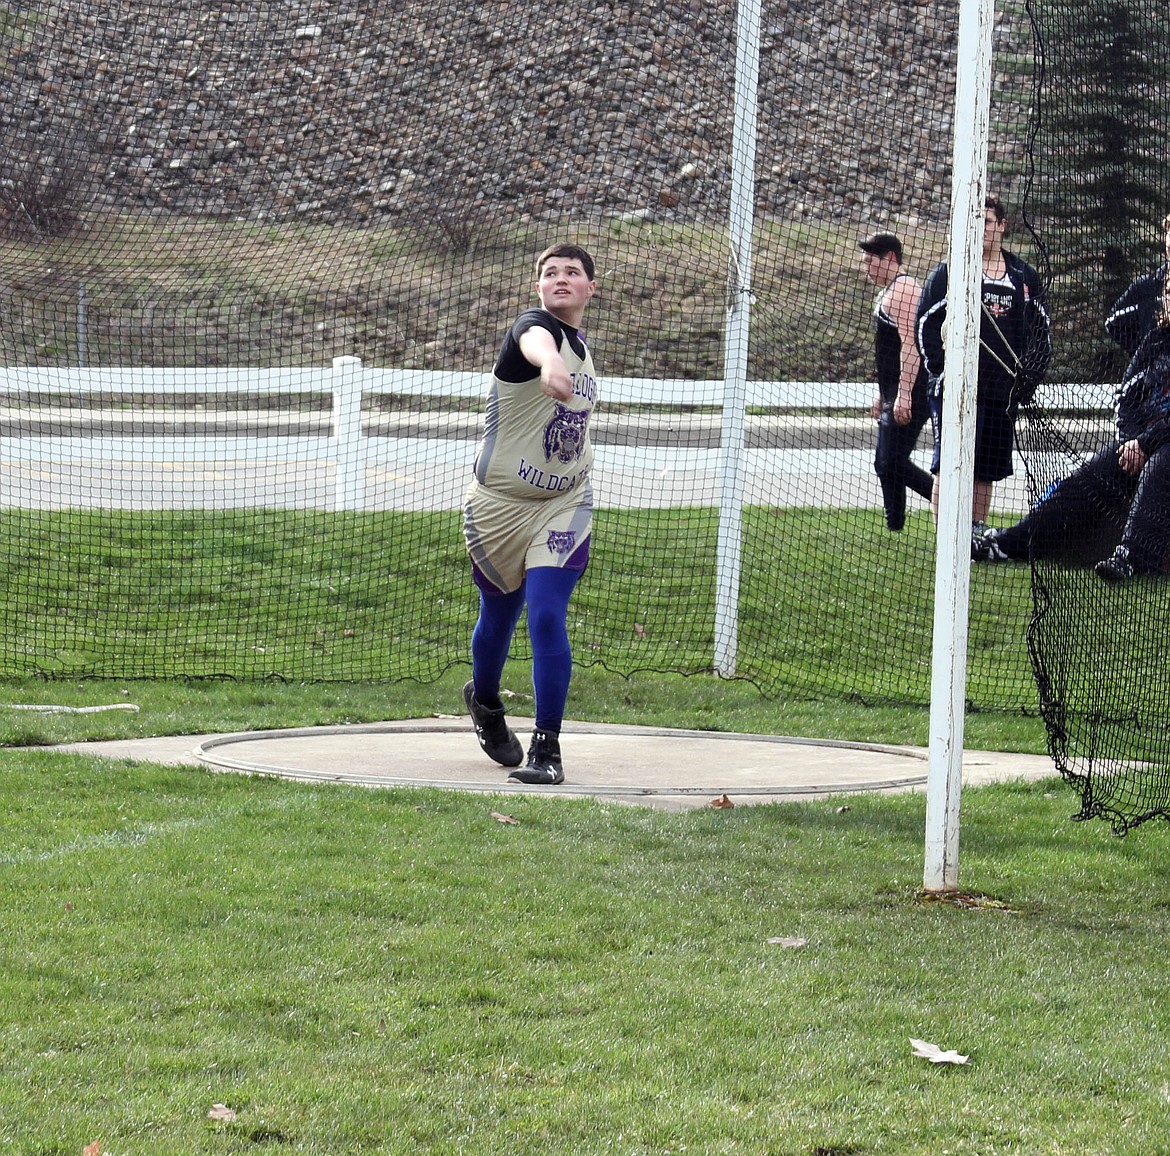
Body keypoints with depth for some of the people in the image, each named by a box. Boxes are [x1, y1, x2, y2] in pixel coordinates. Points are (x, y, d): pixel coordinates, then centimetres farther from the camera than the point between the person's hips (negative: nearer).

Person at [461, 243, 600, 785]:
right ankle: (484, 702, 44)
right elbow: (535, 343, -43)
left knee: (547, 618, -13)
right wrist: (549, 365, -66)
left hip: (564, 505, 3)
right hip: (498, 503, -3)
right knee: (498, 617, 13)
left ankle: (547, 749, -11)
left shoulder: (583, 346, 7)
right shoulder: (535, 327, -15)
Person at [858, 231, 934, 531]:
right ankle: (894, 528, 14)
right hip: (895, 395, 11)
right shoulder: (888, 291, 21)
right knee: (885, 464, 11)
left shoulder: (903, 288, -13)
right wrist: (882, 393, 27)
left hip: (909, 395, -11)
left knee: (893, 462, -15)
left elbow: (910, 343, -23)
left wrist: (903, 394, -28)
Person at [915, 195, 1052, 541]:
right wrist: (942, 370, -11)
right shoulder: (948, 272, 2)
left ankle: (976, 535, 15)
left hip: (1003, 392, 4)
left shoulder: (1025, 278, 13)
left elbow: (1042, 330, 17)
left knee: (987, 470, 7)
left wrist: (1028, 379, 6)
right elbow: (926, 324, 0)